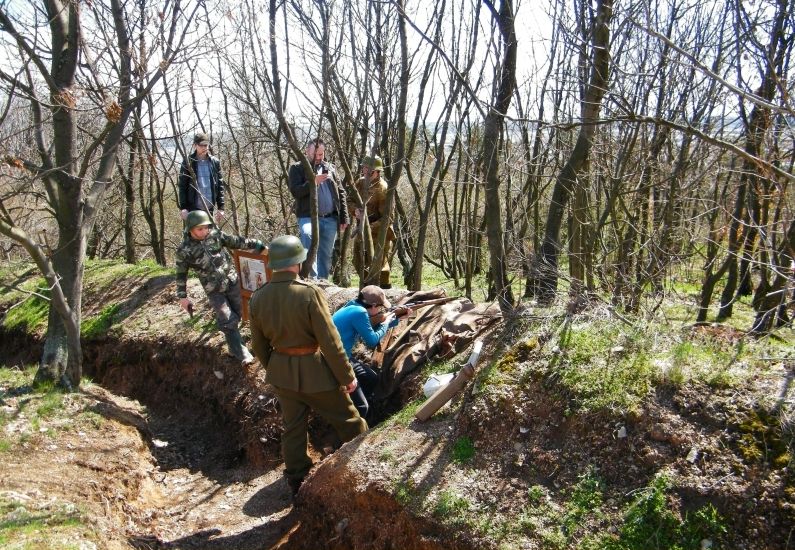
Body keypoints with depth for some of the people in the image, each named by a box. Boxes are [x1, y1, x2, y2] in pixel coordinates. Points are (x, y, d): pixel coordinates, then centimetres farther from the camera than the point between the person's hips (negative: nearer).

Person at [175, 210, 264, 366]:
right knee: (228, 322, -6)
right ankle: (241, 354, 3)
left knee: (237, 314, 15)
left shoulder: (215, 235, -6)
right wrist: (183, 297, 0)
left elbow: (237, 242, 1)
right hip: (214, 291, -3)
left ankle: (234, 344, 38)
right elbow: (181, 275, -3)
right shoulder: (184, 250, -12)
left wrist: (257, 245, -3)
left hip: (232, 282, 4)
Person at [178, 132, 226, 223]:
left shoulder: (215, 162, 6)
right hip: (193, 207, -3)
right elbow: (182, 186, -2)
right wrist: (183, 208, -10)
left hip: (209, 208, 3)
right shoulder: (188, 162, 0)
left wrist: (220, 208, 2)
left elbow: (220, 186, 7)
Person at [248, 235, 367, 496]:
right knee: (348, 421, 14)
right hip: (314, 371, -5)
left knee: (293, 428, 20)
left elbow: (259, 346, 6)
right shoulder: (309, 293, -23)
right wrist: (347, 376, -10)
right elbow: (330, 341, -20)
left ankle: (297, 481, 33)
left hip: (281, 373, 6)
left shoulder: (257, 299, -4)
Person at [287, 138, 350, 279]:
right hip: (308, 216, -4)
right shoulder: (297, 168, 5)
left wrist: (344, 217, 8)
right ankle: (313, 278, -33)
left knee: (326, 254, 8)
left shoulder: (330, 168, 16)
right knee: (307, 235, -34)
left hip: (330, 219, 4)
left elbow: (341, 193, 15)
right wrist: (313, 181, -20)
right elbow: (295, 191, -9)